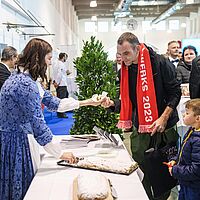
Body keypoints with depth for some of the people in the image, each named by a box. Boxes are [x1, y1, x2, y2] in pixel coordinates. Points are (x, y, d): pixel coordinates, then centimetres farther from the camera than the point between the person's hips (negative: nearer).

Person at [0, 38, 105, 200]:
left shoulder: (24, 78, 8)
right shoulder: (26, 85, -24)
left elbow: (54, 103, 11)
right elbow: (39, 126, -22)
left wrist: (87, 102, 12)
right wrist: (61, 154, -13)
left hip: (16, 137, 9)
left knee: (23, 184, 18)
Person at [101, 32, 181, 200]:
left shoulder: (160, 63, -11)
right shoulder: (124, 70, 5)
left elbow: (175, 92, -9)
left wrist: (163, 118, -16)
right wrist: (112, 103, -8)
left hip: (163, 127, -4)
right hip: (139, 128, 4)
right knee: (139, 166, 7)